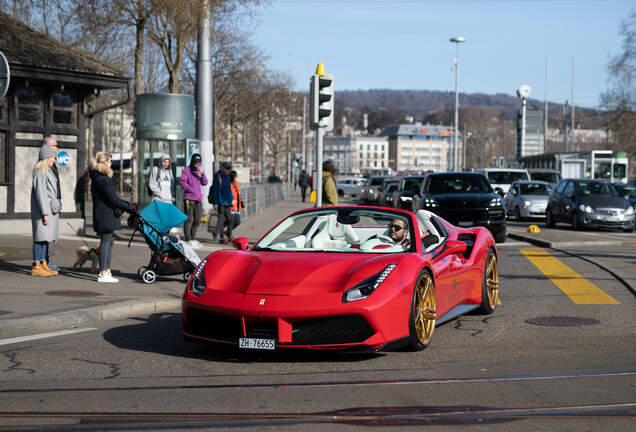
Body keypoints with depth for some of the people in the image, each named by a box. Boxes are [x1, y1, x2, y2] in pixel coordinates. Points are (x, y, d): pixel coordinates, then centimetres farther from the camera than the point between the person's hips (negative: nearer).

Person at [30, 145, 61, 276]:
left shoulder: (48, 172, 16)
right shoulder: (40, 174, -15)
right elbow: (40, 194, -19)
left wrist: (54, 208, 24)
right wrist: (45, 214, -21)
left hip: (50, 209, 10)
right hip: (42, 210, -10)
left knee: (46, 237, 11)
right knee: (41, 237, -7)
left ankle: (44, 264, 17)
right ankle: (36, 267, -5)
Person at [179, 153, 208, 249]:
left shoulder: (200, 171, 19)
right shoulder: (187, 170, 1)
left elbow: (205, 183, 9)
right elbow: (182, 182, -8)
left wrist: (202, 173, -5)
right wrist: (191, 189, -16)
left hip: (198, 199, 6)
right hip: (189, 198, -6)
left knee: (197, 220, 10)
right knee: (189, 219, -9)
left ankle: (193, 239, 20)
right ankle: (188, 240, -10)